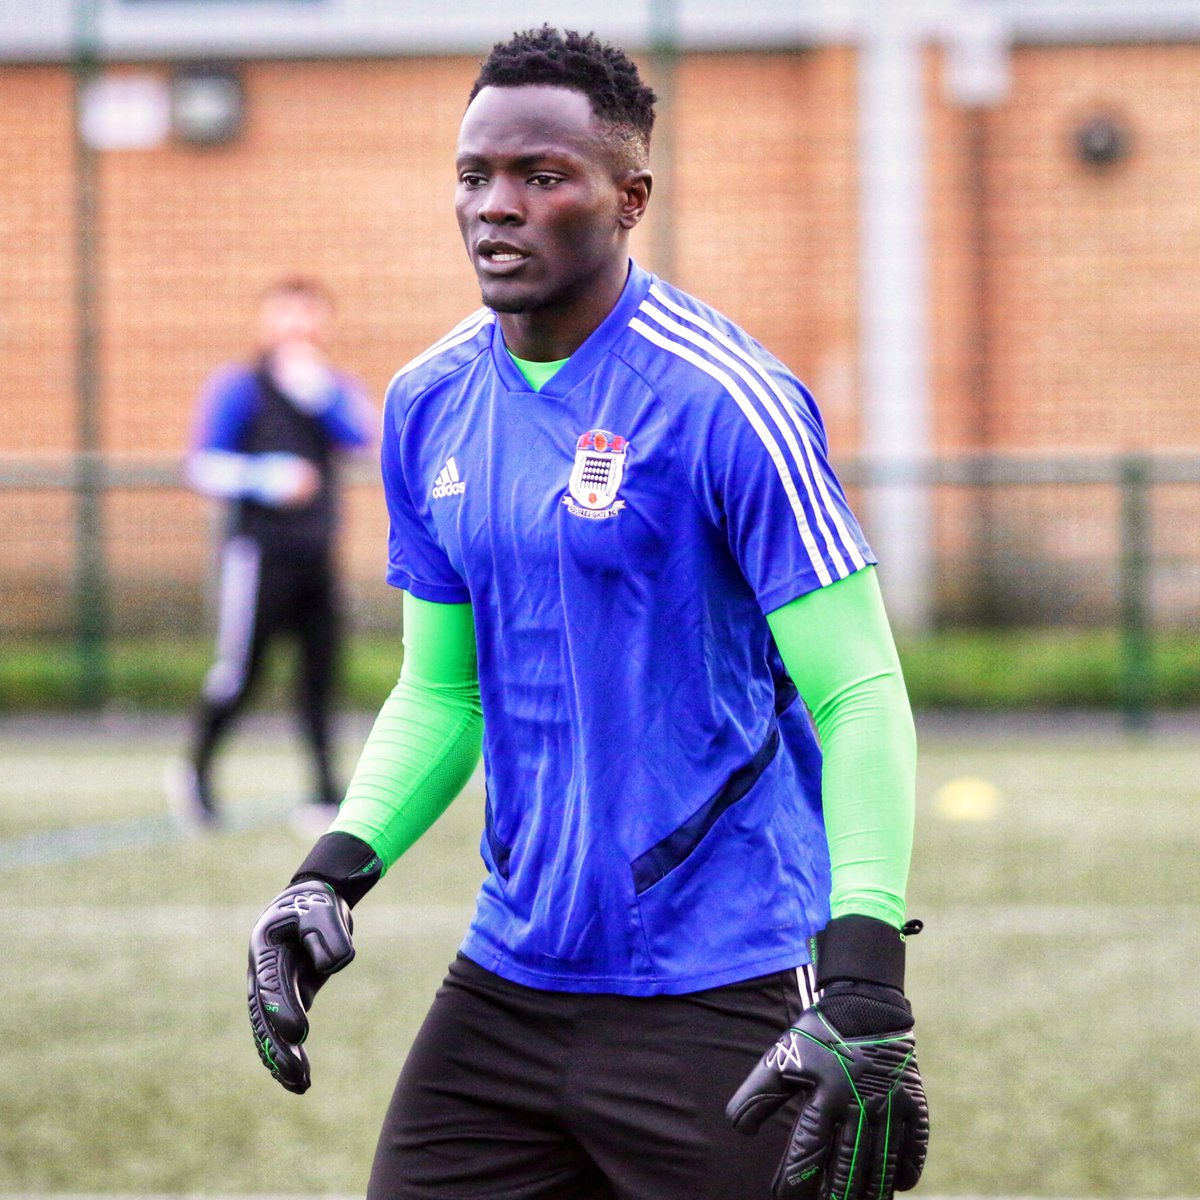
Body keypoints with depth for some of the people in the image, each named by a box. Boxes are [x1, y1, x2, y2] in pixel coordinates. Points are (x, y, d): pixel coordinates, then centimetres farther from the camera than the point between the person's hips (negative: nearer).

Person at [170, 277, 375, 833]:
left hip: (317, 554, 5)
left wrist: (317, 389, -16)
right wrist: (265, 478, -20)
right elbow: (204, 467, -7)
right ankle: (194, 771, 16)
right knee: (240, 671, -5)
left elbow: (364, 433, -6)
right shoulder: (239, 387, -2)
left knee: (320, 672, 2)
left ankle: (324, 795, 4)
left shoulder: (332, 388, 13)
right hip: (260, 552, -5)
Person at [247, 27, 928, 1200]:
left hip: (724, 1000, -6)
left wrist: (865, 989, -24)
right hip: (510, 981, 6)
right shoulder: (429, 404, 8)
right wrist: (332, 873, 1)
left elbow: (860, 697, -14)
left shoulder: (724, 399, -12)